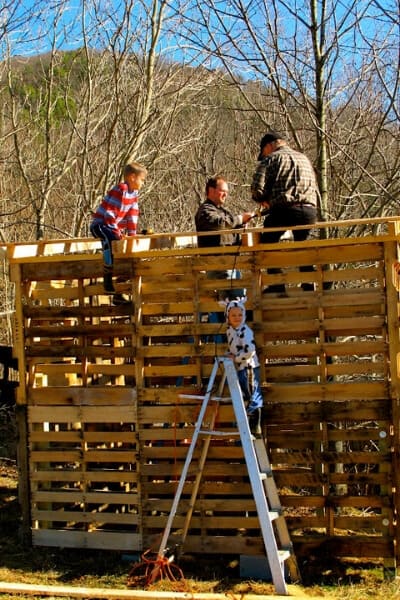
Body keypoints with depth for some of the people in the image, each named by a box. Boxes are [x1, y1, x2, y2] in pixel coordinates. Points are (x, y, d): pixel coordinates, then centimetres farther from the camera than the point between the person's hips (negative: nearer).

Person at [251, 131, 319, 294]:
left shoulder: (271, 159, 5)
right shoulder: (304, 158, 26)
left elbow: (258, 188, -6)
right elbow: (315, 188, 26)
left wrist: (263, 200, 14)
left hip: (285, 209, -5)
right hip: (310, 210, 6)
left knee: (267, 242, 12)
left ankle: (277, 285, 1)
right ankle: (309, 285, 17)